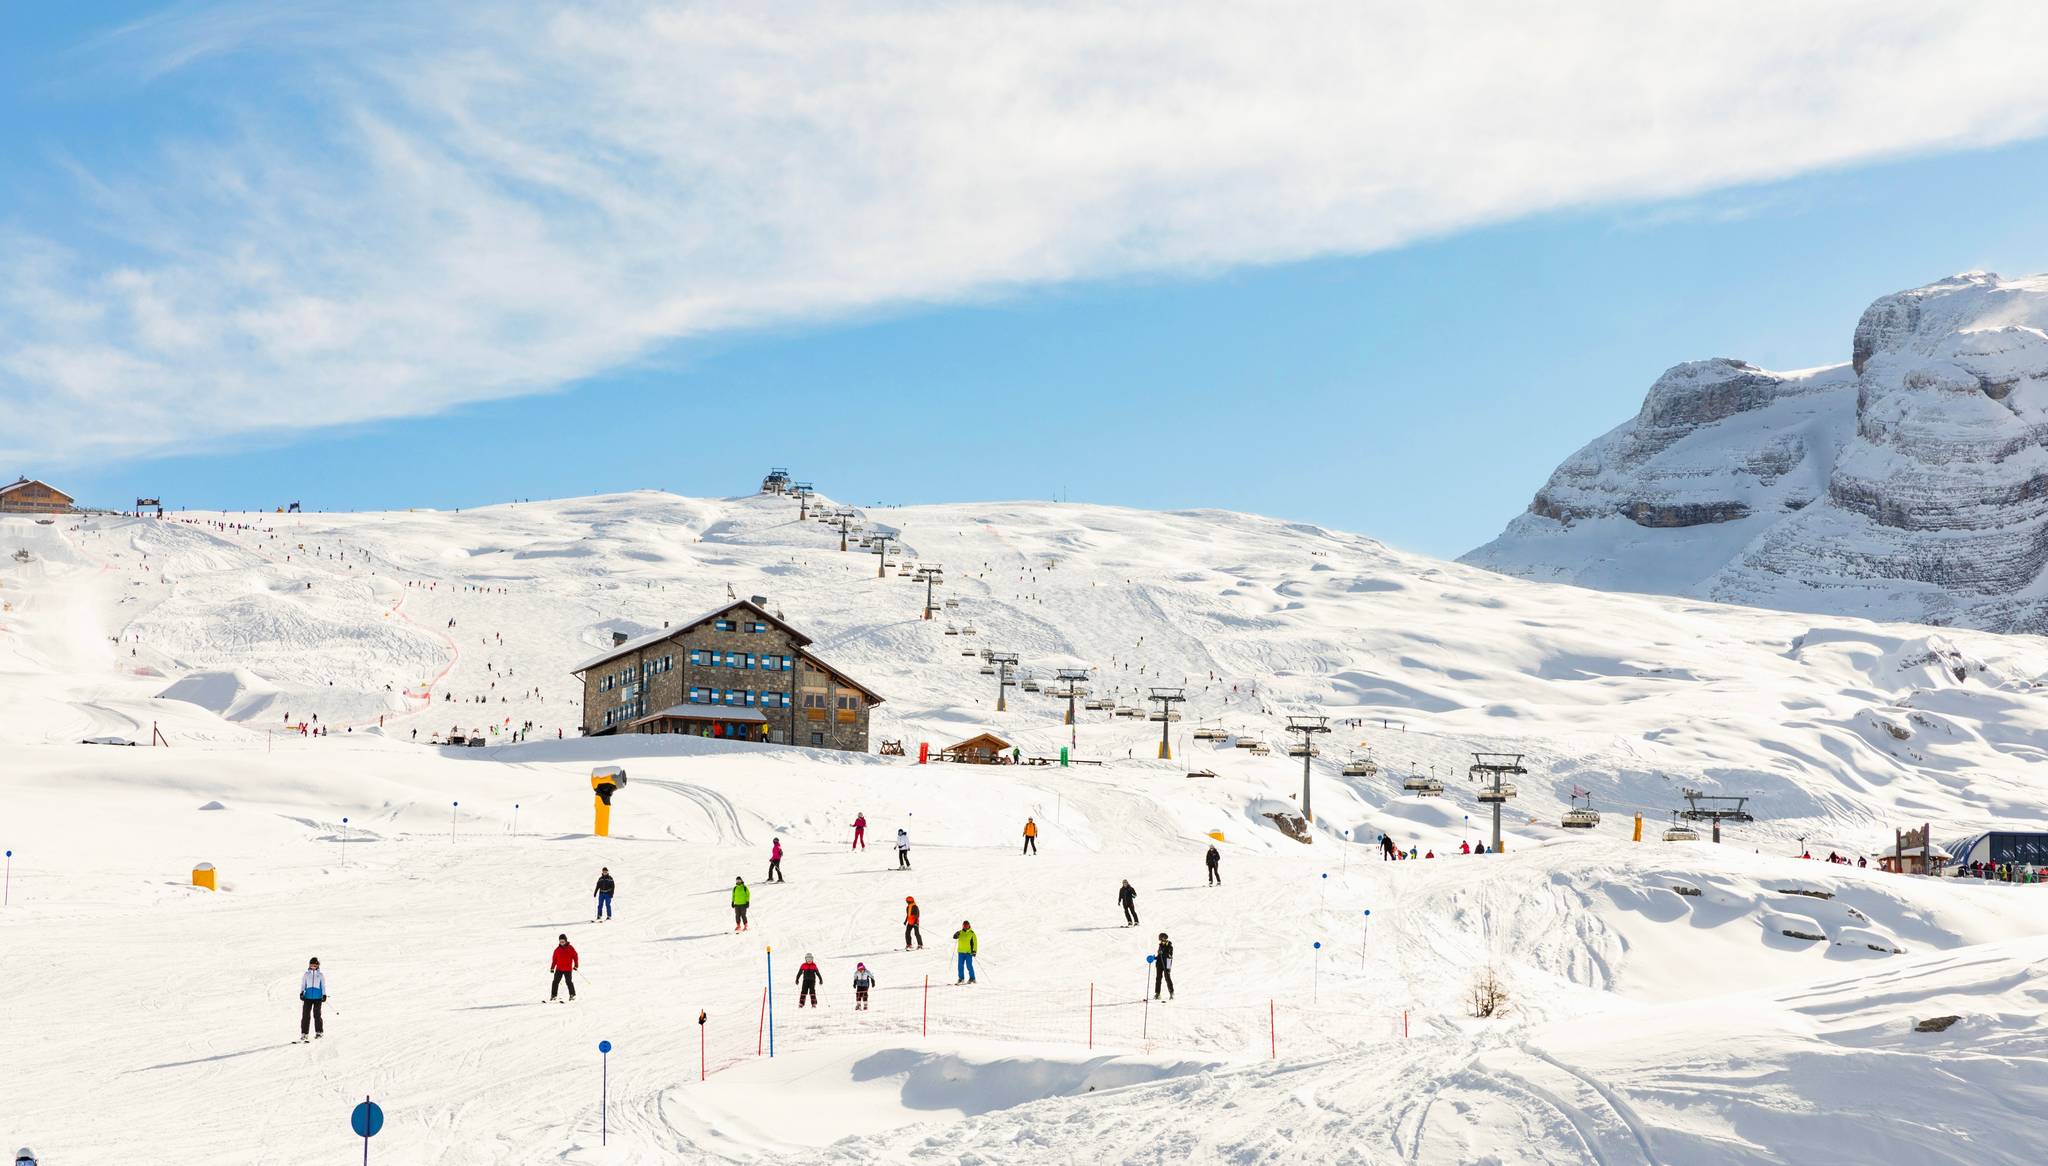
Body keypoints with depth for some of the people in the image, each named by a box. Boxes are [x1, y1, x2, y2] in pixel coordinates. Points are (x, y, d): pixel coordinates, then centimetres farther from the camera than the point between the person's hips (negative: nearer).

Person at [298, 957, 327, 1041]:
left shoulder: (320, 975, 8)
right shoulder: (306, 974, 11)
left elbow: (323, 986, 9)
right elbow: (303, 985, 10)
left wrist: (324, 995, -1)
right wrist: (301, 993, -5)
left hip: (318, 997, -1)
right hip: (308, 996, 1)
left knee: (317, 1015, -3)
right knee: (305, 1015, -3)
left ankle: (319, 1032, 7)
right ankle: (304, 1033, 1)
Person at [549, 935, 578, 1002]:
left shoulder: (570, 948, -2)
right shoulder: (557, 949, 5)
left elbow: (575, 956, 2)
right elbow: (554, 959, 12)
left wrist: (576, 965, -3)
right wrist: (552, 967, 10)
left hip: (568, 969, -3)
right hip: (559, 969, 3)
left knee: (568, 982, -6)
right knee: (555, 982, -1)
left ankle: (572, 995, 6)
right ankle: (553, 995, 8)